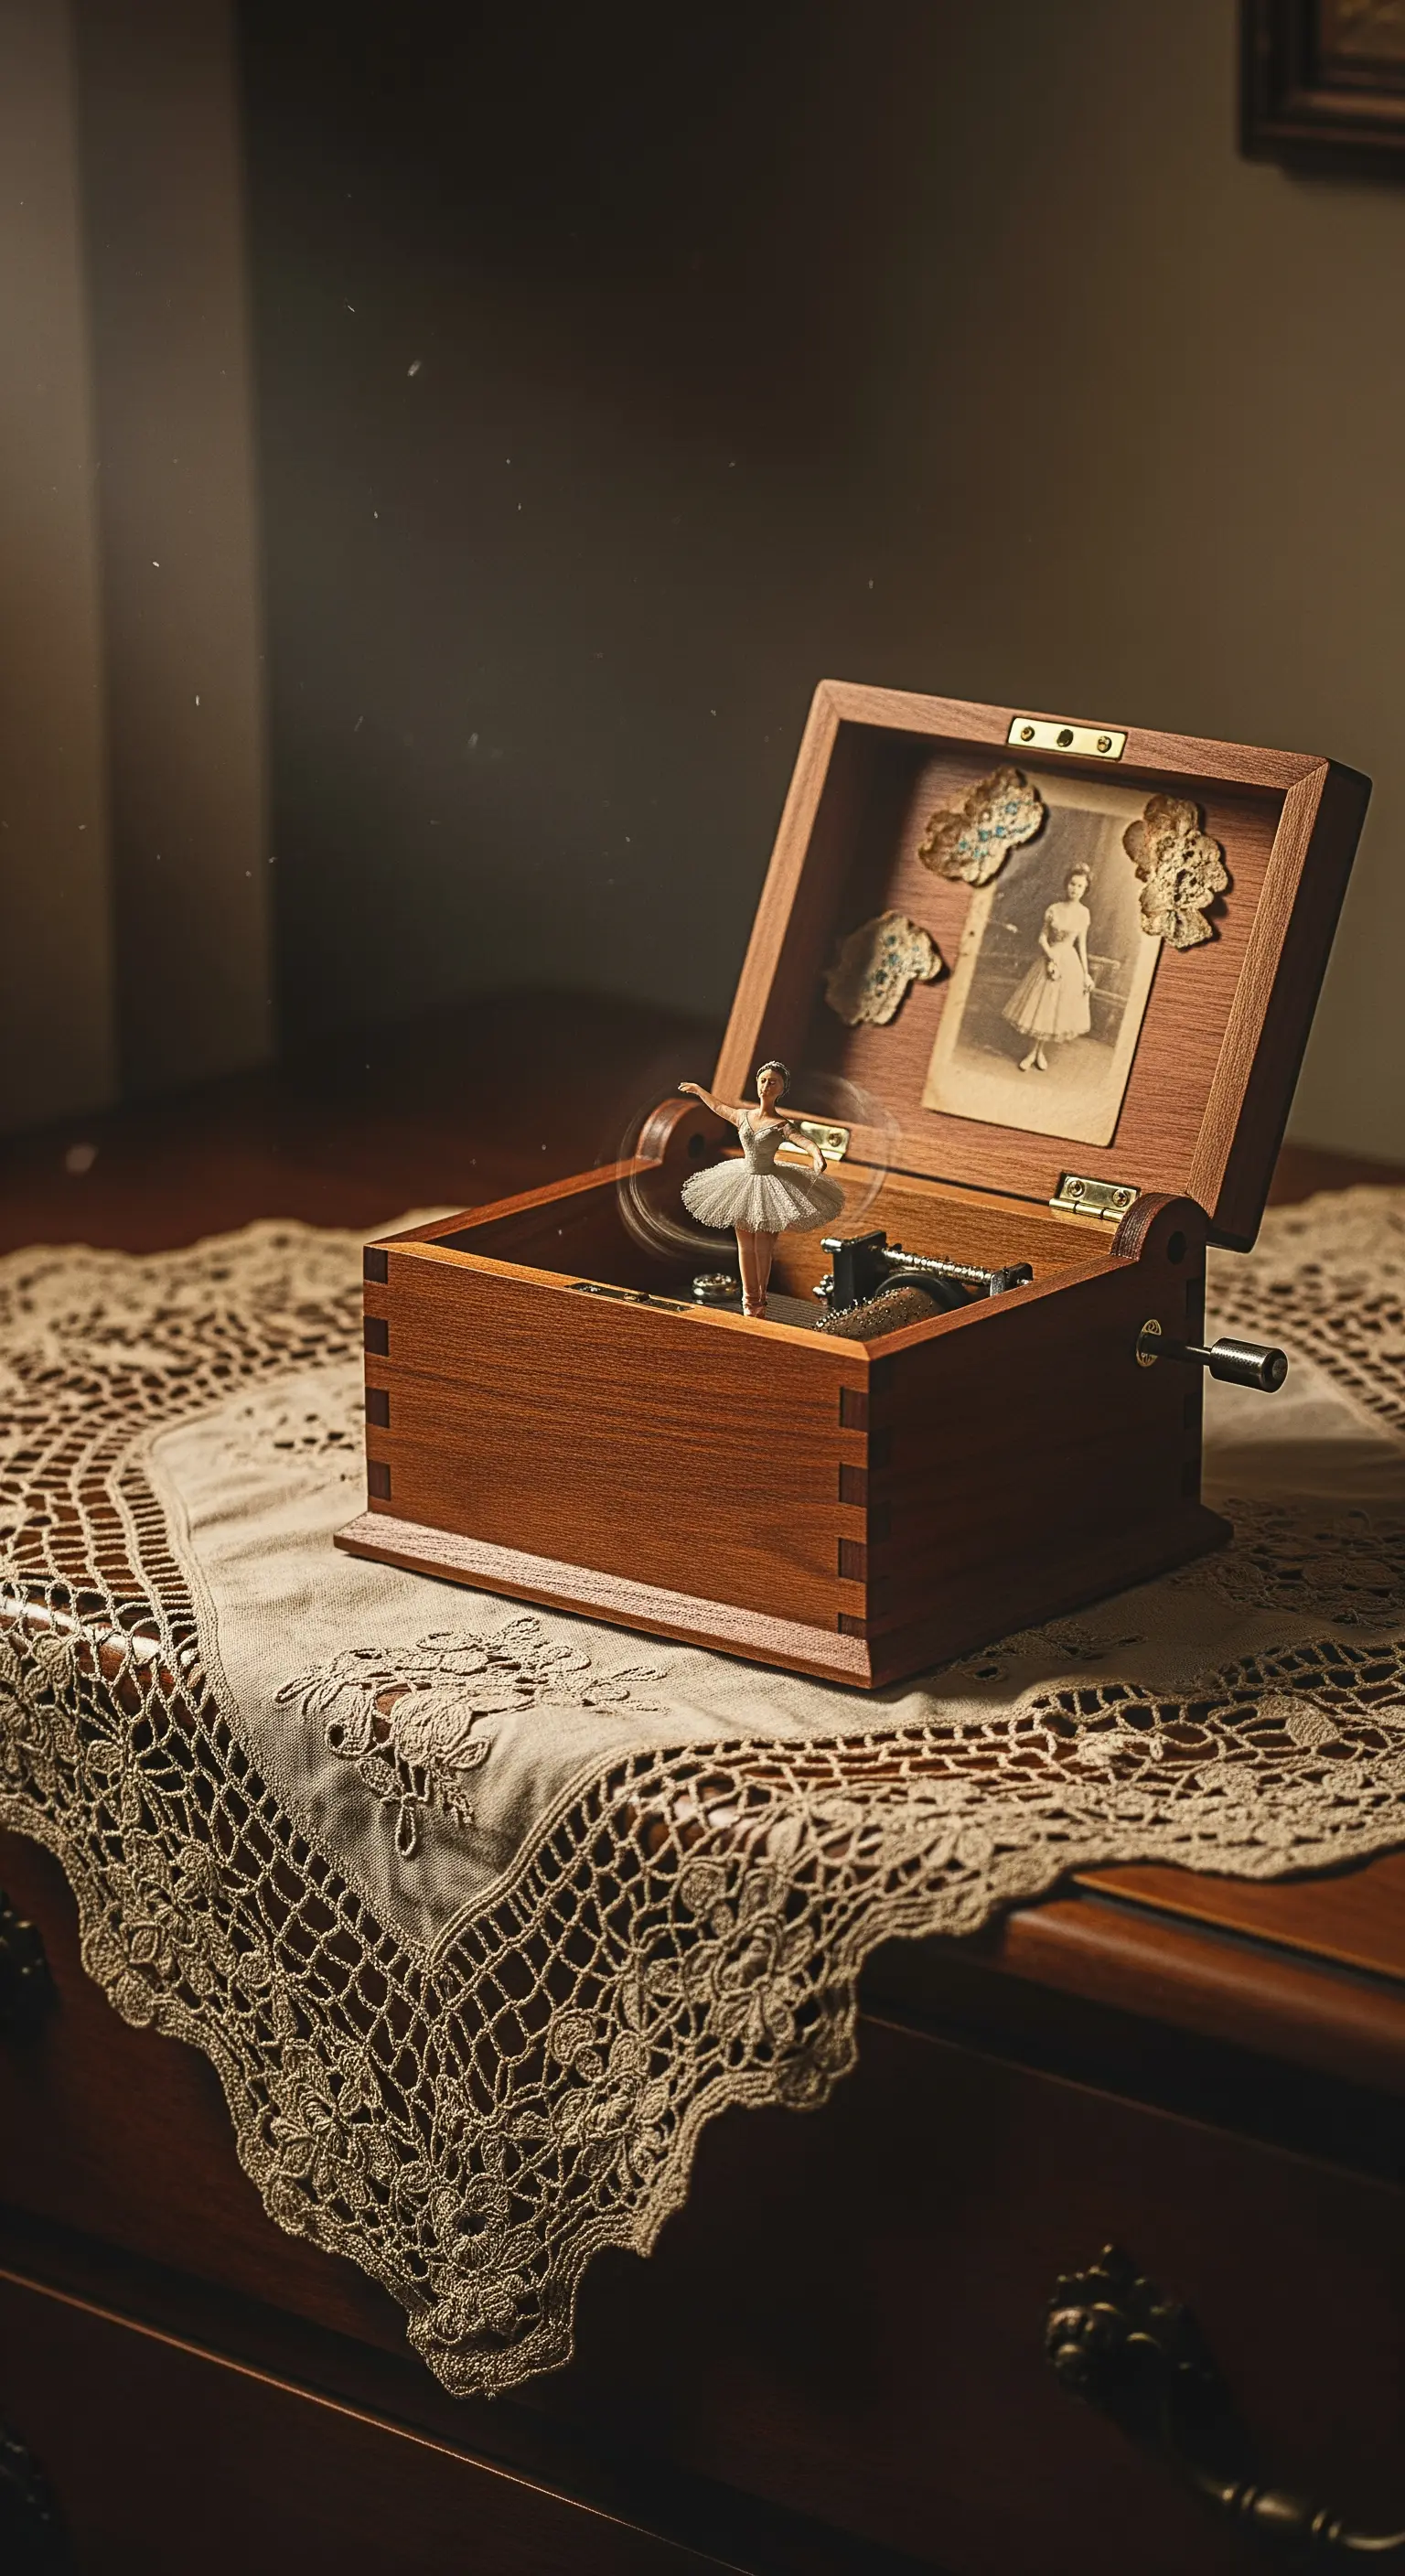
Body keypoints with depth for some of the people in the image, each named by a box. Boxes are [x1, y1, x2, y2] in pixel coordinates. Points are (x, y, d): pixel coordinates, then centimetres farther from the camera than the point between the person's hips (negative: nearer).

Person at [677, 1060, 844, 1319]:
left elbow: (805, 1140, -32)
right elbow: (718, 1106, 23)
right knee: (746, 1246, 8)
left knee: (763, 1247, -1)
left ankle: (760, 1301, 11)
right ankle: (749, 1300, 17)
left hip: (769, 1183, -4)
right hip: (743, 1181, 4)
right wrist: (698, 1090, 39)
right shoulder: (743, 1117, 3)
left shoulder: (781, 1125, -13)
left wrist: (818, 1156, -54)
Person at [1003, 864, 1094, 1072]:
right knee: (1041, 1005, 4)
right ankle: (1036, 1052, 15)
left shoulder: (1084, 913, -3)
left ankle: (1038, 1052, 20)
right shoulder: (1053, 910, -6)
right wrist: (1052, 958, -18)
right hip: (1049, 959, -1)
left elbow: (1082, 944, 2)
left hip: (1070, 962, 1)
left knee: (1057, 1009, 6)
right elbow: (1042, 938, -3)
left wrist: (1086, 973, 0)